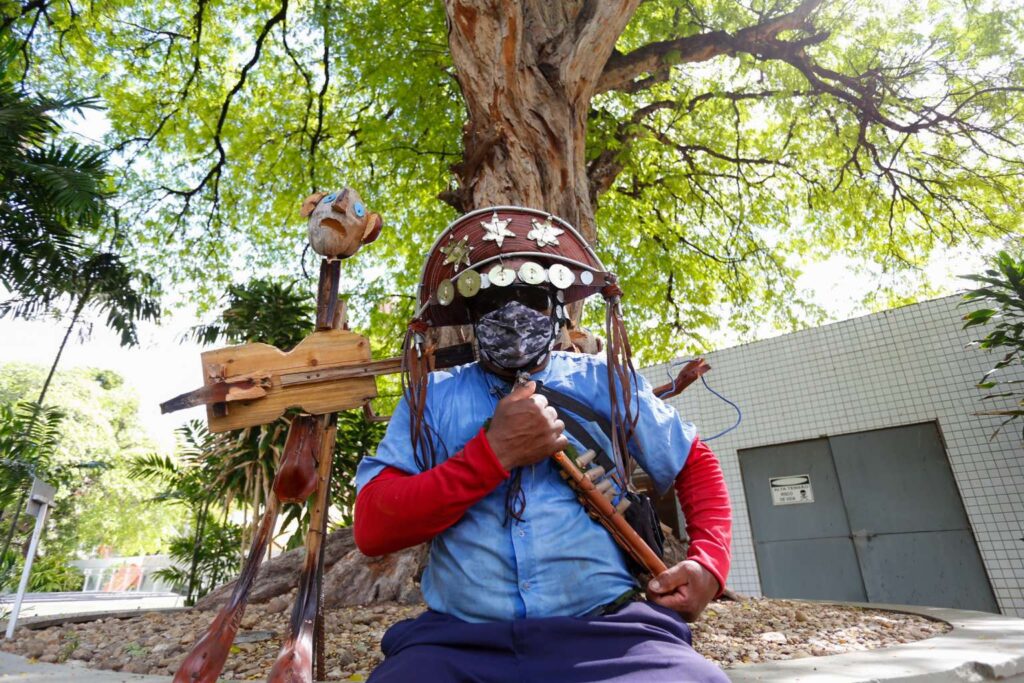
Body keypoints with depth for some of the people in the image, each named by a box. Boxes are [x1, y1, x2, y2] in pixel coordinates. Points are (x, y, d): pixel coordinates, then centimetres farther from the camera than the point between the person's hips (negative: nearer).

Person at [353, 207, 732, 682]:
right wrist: (495, 451, -11)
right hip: (459, 640, 0)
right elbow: (373, 528, -3)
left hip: (606, 629, 1)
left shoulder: (606, 382, 11)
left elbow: (697, 465, 21)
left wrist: (708, 561, 4)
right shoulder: (431, 397, 7)